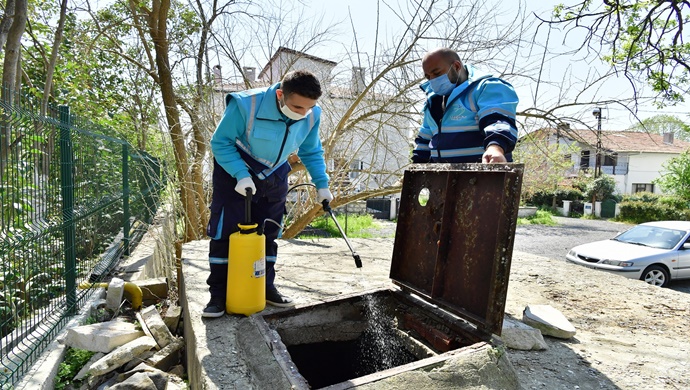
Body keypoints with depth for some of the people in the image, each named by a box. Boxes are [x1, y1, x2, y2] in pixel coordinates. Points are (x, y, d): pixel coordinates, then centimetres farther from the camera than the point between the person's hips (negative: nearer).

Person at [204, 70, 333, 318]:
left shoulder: (312, 115, -16)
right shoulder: (246, 105, -31)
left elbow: (311, 152, 1)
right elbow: (220, 142, -20)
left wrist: (321, 184, -5)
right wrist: (241, 175, -31)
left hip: (274, 177, 4)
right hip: (234, 172, -4)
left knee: (269, 234, 8)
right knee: (224, 232, -5)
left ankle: (265, 287, 23)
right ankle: (218, 294, 8)